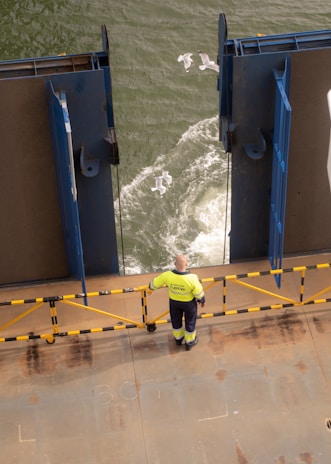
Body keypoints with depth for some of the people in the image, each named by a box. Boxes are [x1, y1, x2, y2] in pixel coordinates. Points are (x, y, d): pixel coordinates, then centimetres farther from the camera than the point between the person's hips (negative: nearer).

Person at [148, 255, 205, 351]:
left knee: (176, 321, 28)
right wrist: (203, 301, 3)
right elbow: (199, 293, -20)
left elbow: (154, 284, -12)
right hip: (189, 302, -2)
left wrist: (151, 286, 13)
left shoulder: (167, 276, -30)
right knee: (190, 322, 23)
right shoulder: (192, 278, -35)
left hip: (174, 301, 2)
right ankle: (189, 342, 44)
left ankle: (178, 339, 52)